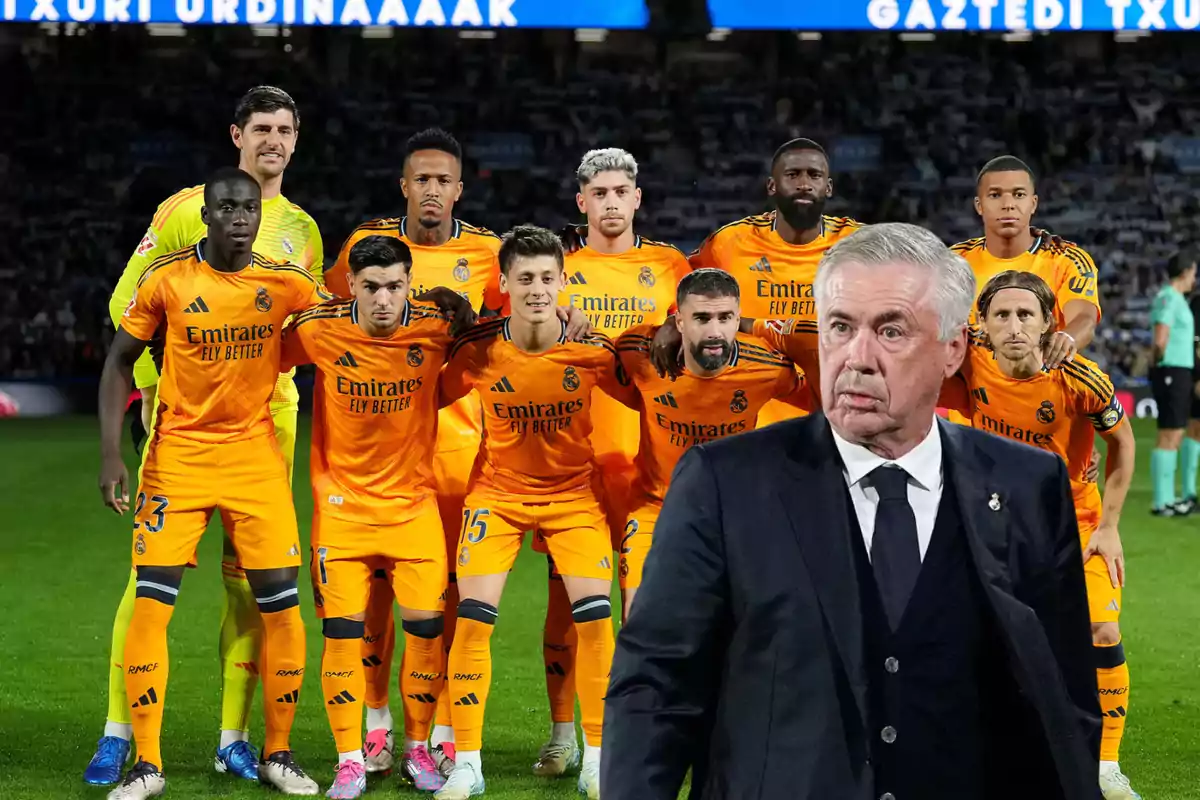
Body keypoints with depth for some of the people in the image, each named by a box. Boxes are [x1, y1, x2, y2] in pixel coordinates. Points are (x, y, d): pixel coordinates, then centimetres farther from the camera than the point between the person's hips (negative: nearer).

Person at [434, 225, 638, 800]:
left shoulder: (592, 349, -15)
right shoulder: (478, 349, -15)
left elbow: (641, 398, 1)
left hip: (574, 492, 0)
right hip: (496, 491, 0)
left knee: (595, 616, -10)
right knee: (473, 617, -10)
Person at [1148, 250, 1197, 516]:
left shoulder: (1175, 299, 17)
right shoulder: (1169, 298, -14)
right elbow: (1160, 341, -22)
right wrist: (1162, 362, -4)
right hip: (1172, 374, -10)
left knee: (1175, 438, 13)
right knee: (1169, 438, -9)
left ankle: (1167, 498, 18)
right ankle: (1161, 502, -8)